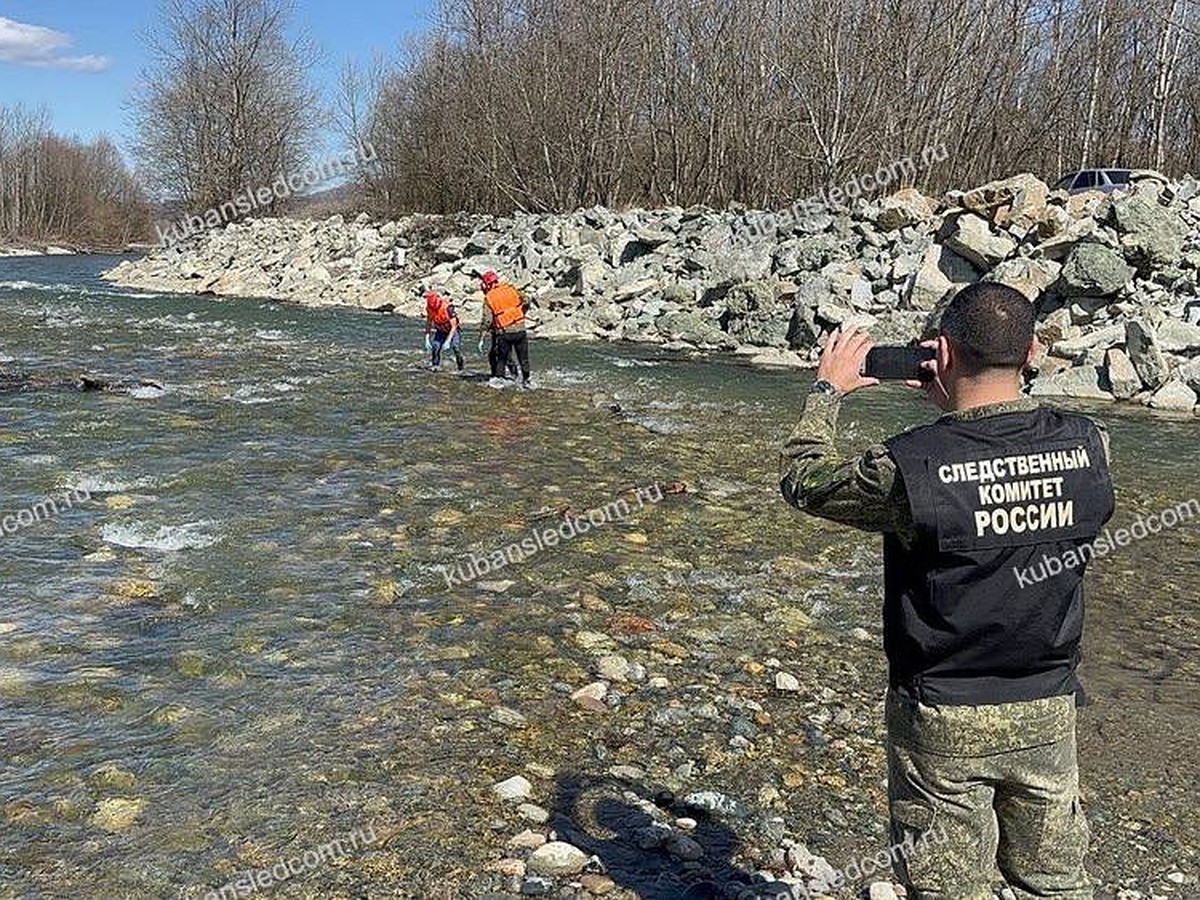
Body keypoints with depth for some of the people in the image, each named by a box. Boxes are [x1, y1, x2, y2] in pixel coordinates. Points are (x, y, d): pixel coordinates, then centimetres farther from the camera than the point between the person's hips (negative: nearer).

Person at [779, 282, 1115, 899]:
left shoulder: (910, 467, -23)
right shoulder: (1088, 447, -11)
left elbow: (802, 480, -5)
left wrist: (828, 391, 8)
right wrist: (957, 407, 14)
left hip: (943, 721, -3)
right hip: (1048, 711, 4)